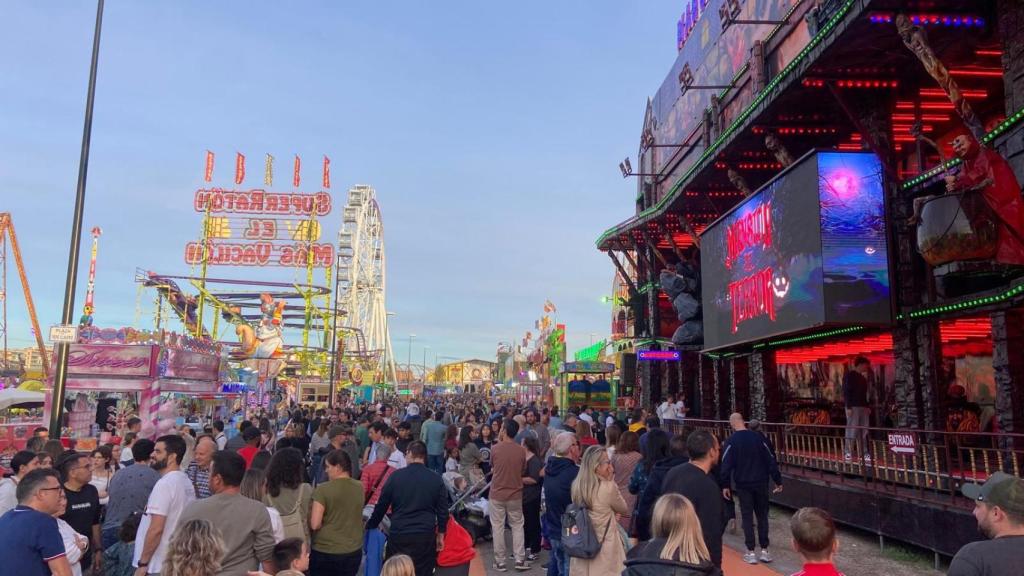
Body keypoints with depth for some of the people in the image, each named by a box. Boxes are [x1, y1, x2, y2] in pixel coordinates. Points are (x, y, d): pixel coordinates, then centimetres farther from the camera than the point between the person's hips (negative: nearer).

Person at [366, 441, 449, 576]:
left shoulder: (396, 476, -2)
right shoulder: (436, 479, 1)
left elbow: (381, 506, 5)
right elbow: (443, 510, 4)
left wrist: (370, 526, 19)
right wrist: (440, 535, 14)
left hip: (398, 535, -1)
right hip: (426, 536, 1)